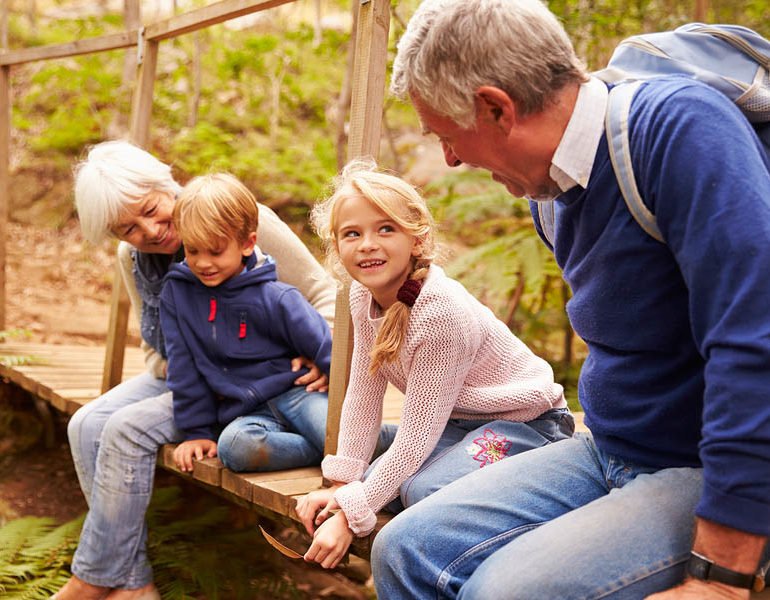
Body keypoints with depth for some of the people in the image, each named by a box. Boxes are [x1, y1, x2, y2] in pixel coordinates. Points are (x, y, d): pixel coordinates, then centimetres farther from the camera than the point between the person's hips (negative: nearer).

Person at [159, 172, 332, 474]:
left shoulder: (276, 298, -4)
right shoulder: (177, 292, 5)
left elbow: (327, 352, -3)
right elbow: (182, 366, 9)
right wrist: (197, 431, 5)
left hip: (296, 394, -3)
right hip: (245, 413, 3)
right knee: (233, 444, -34)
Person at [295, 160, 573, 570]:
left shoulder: (440, 311, -32)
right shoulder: (364, 296, -8)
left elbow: (416, 435, -29)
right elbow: (363, 396, -1)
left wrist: (349, 515, -25)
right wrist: (341, 486, -3)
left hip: (525, 419, -8)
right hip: (461, 419, 8)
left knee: (423, 490, -29)